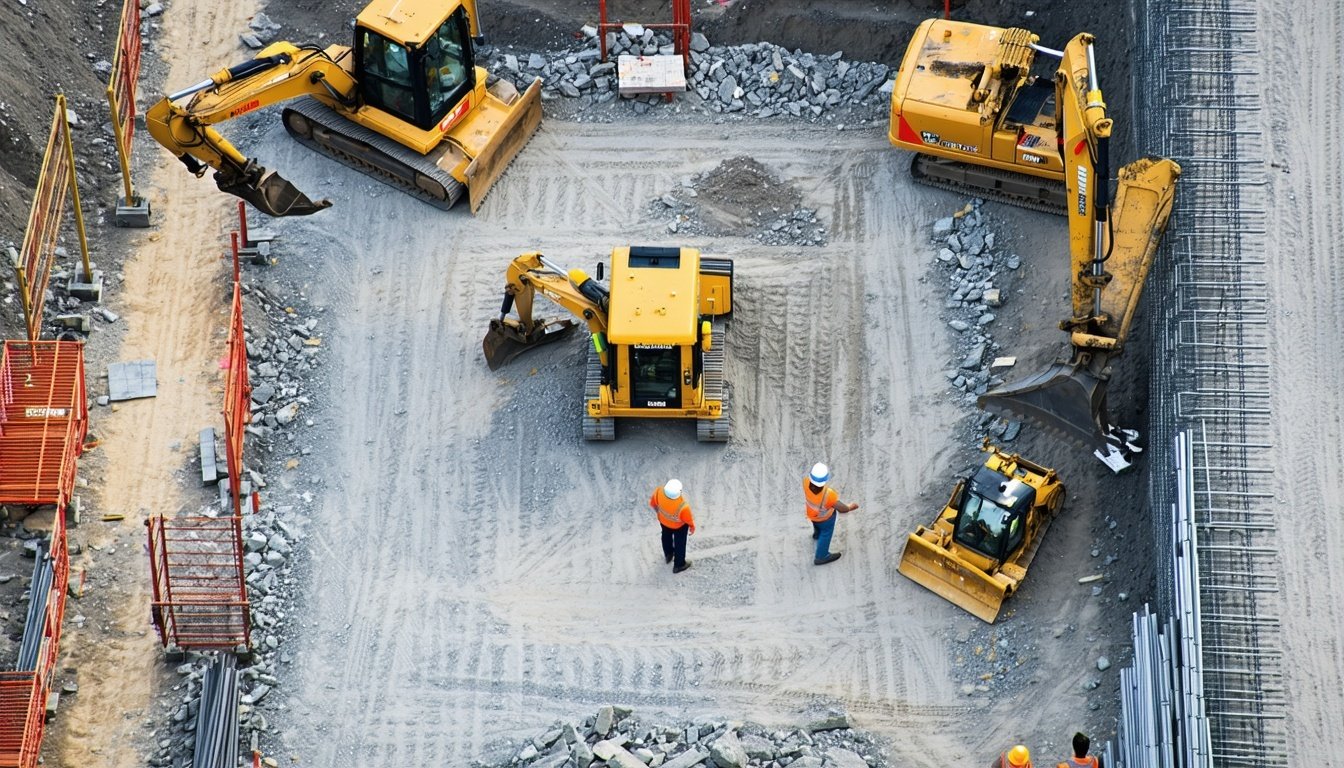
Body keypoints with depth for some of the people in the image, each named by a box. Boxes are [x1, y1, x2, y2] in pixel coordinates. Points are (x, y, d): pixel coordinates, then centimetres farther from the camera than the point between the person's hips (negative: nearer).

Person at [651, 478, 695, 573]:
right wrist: (692, 527, 2)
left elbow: (652, 503, -14)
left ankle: (668, 555, 63)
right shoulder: (683, 507, -45)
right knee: (680, 543, 26)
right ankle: (679, 565, 51)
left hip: (663, 521, 3)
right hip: (679, 526, -3)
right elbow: (689, 519, -22)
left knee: (667, 537, 34)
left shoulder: (659, 492, -38)